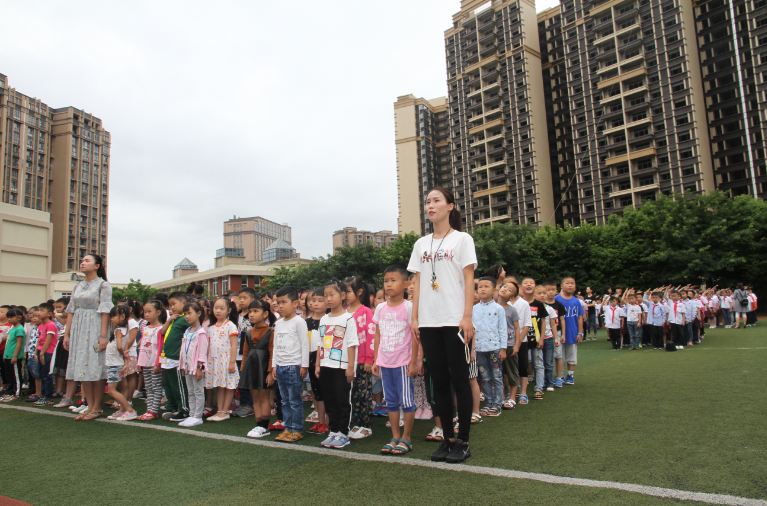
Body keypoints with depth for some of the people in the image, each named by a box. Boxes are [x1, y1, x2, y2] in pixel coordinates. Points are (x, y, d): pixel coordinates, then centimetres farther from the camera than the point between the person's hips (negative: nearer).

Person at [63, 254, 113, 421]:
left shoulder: (103, 285, -5)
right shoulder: (78, 286, 14)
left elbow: (105, 311, -11)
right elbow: (71, 311, 15)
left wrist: (103, 335, -17)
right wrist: (66, 334, 9)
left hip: (95, 330, -6)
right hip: (79, 330, 7)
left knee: (95, 369, -4)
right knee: (82, 369, 6)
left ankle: (97, 408, 5)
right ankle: (90, 406, 13)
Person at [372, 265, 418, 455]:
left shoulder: (409, 307, -8)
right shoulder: (380, 308, 6)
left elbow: (415, 337, -8)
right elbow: (377, 336, 11)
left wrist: (413, 362, -11)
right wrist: (375, 360, 8)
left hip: (403, 363, -5)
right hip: (384, 363, 5)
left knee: (406, 401, 2)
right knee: (391, 402, 13)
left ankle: (406, 438, 15)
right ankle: (395, 437, 24)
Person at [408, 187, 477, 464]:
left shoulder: (462, 239, 2)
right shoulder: (421, 244, 14)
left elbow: (469, 280, -4)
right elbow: (417, 282, 12)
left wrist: (467, 317, -12)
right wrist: (414, 317, 5)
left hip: (454, 321, -4)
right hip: (429, 322, 5)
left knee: (459, 381, 1)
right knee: (439, 381, 9)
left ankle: (463, 441, 12)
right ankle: (448, 438, 20)